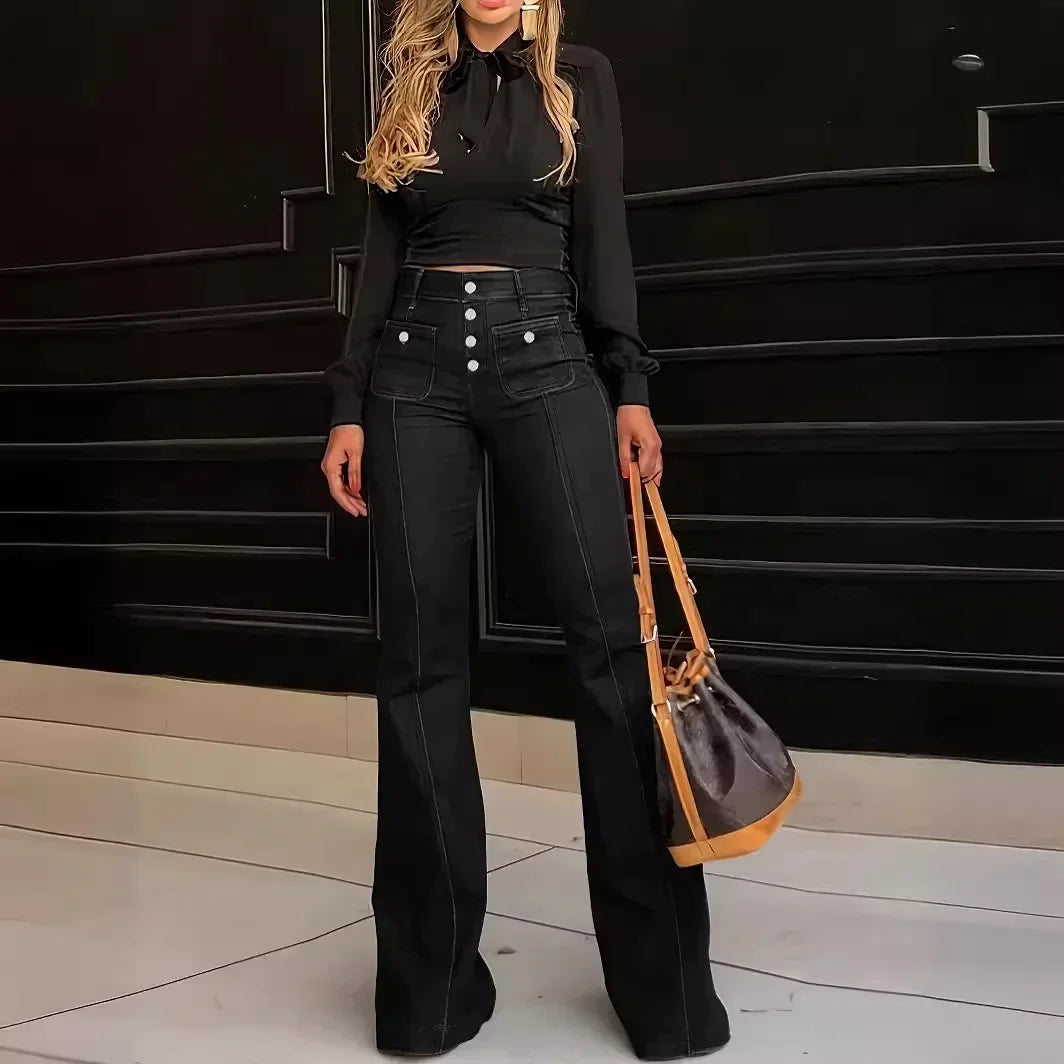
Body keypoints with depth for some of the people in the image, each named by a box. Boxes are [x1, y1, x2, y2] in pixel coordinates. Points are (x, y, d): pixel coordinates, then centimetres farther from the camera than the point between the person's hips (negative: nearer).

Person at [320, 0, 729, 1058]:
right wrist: (347, 405, 5)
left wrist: (628, 386, -4)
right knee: (421, 651, -1)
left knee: (610, 631, -10)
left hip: (544, 352, -1)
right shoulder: (409, 88, 16)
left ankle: (662, 971, -2)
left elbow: (603, 236, 6)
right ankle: (433, 969, 10)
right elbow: (381, 255, 13)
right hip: (416, 363, 2)